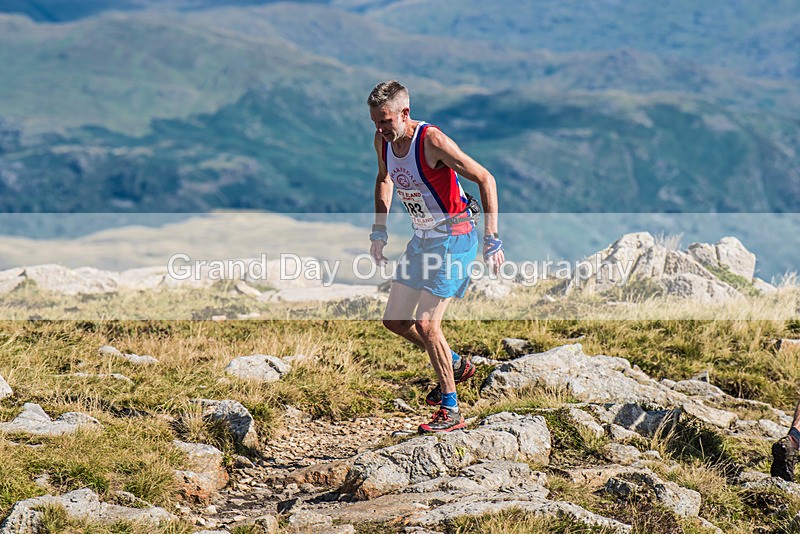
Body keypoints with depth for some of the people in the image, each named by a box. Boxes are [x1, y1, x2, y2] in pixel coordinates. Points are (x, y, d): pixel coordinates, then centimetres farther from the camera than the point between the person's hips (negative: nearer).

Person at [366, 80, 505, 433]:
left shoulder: (432, 141, -25)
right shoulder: (383, 140, -3)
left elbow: (485, 179, -21)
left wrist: (491, 240, -24)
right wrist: (379, 231, 15)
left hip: (454, 237, -8)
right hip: (422, 237, 8)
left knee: (426, 324, -14)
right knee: (394, 320, 10)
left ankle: (450, 410, -2)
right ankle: (456, 365, 31)